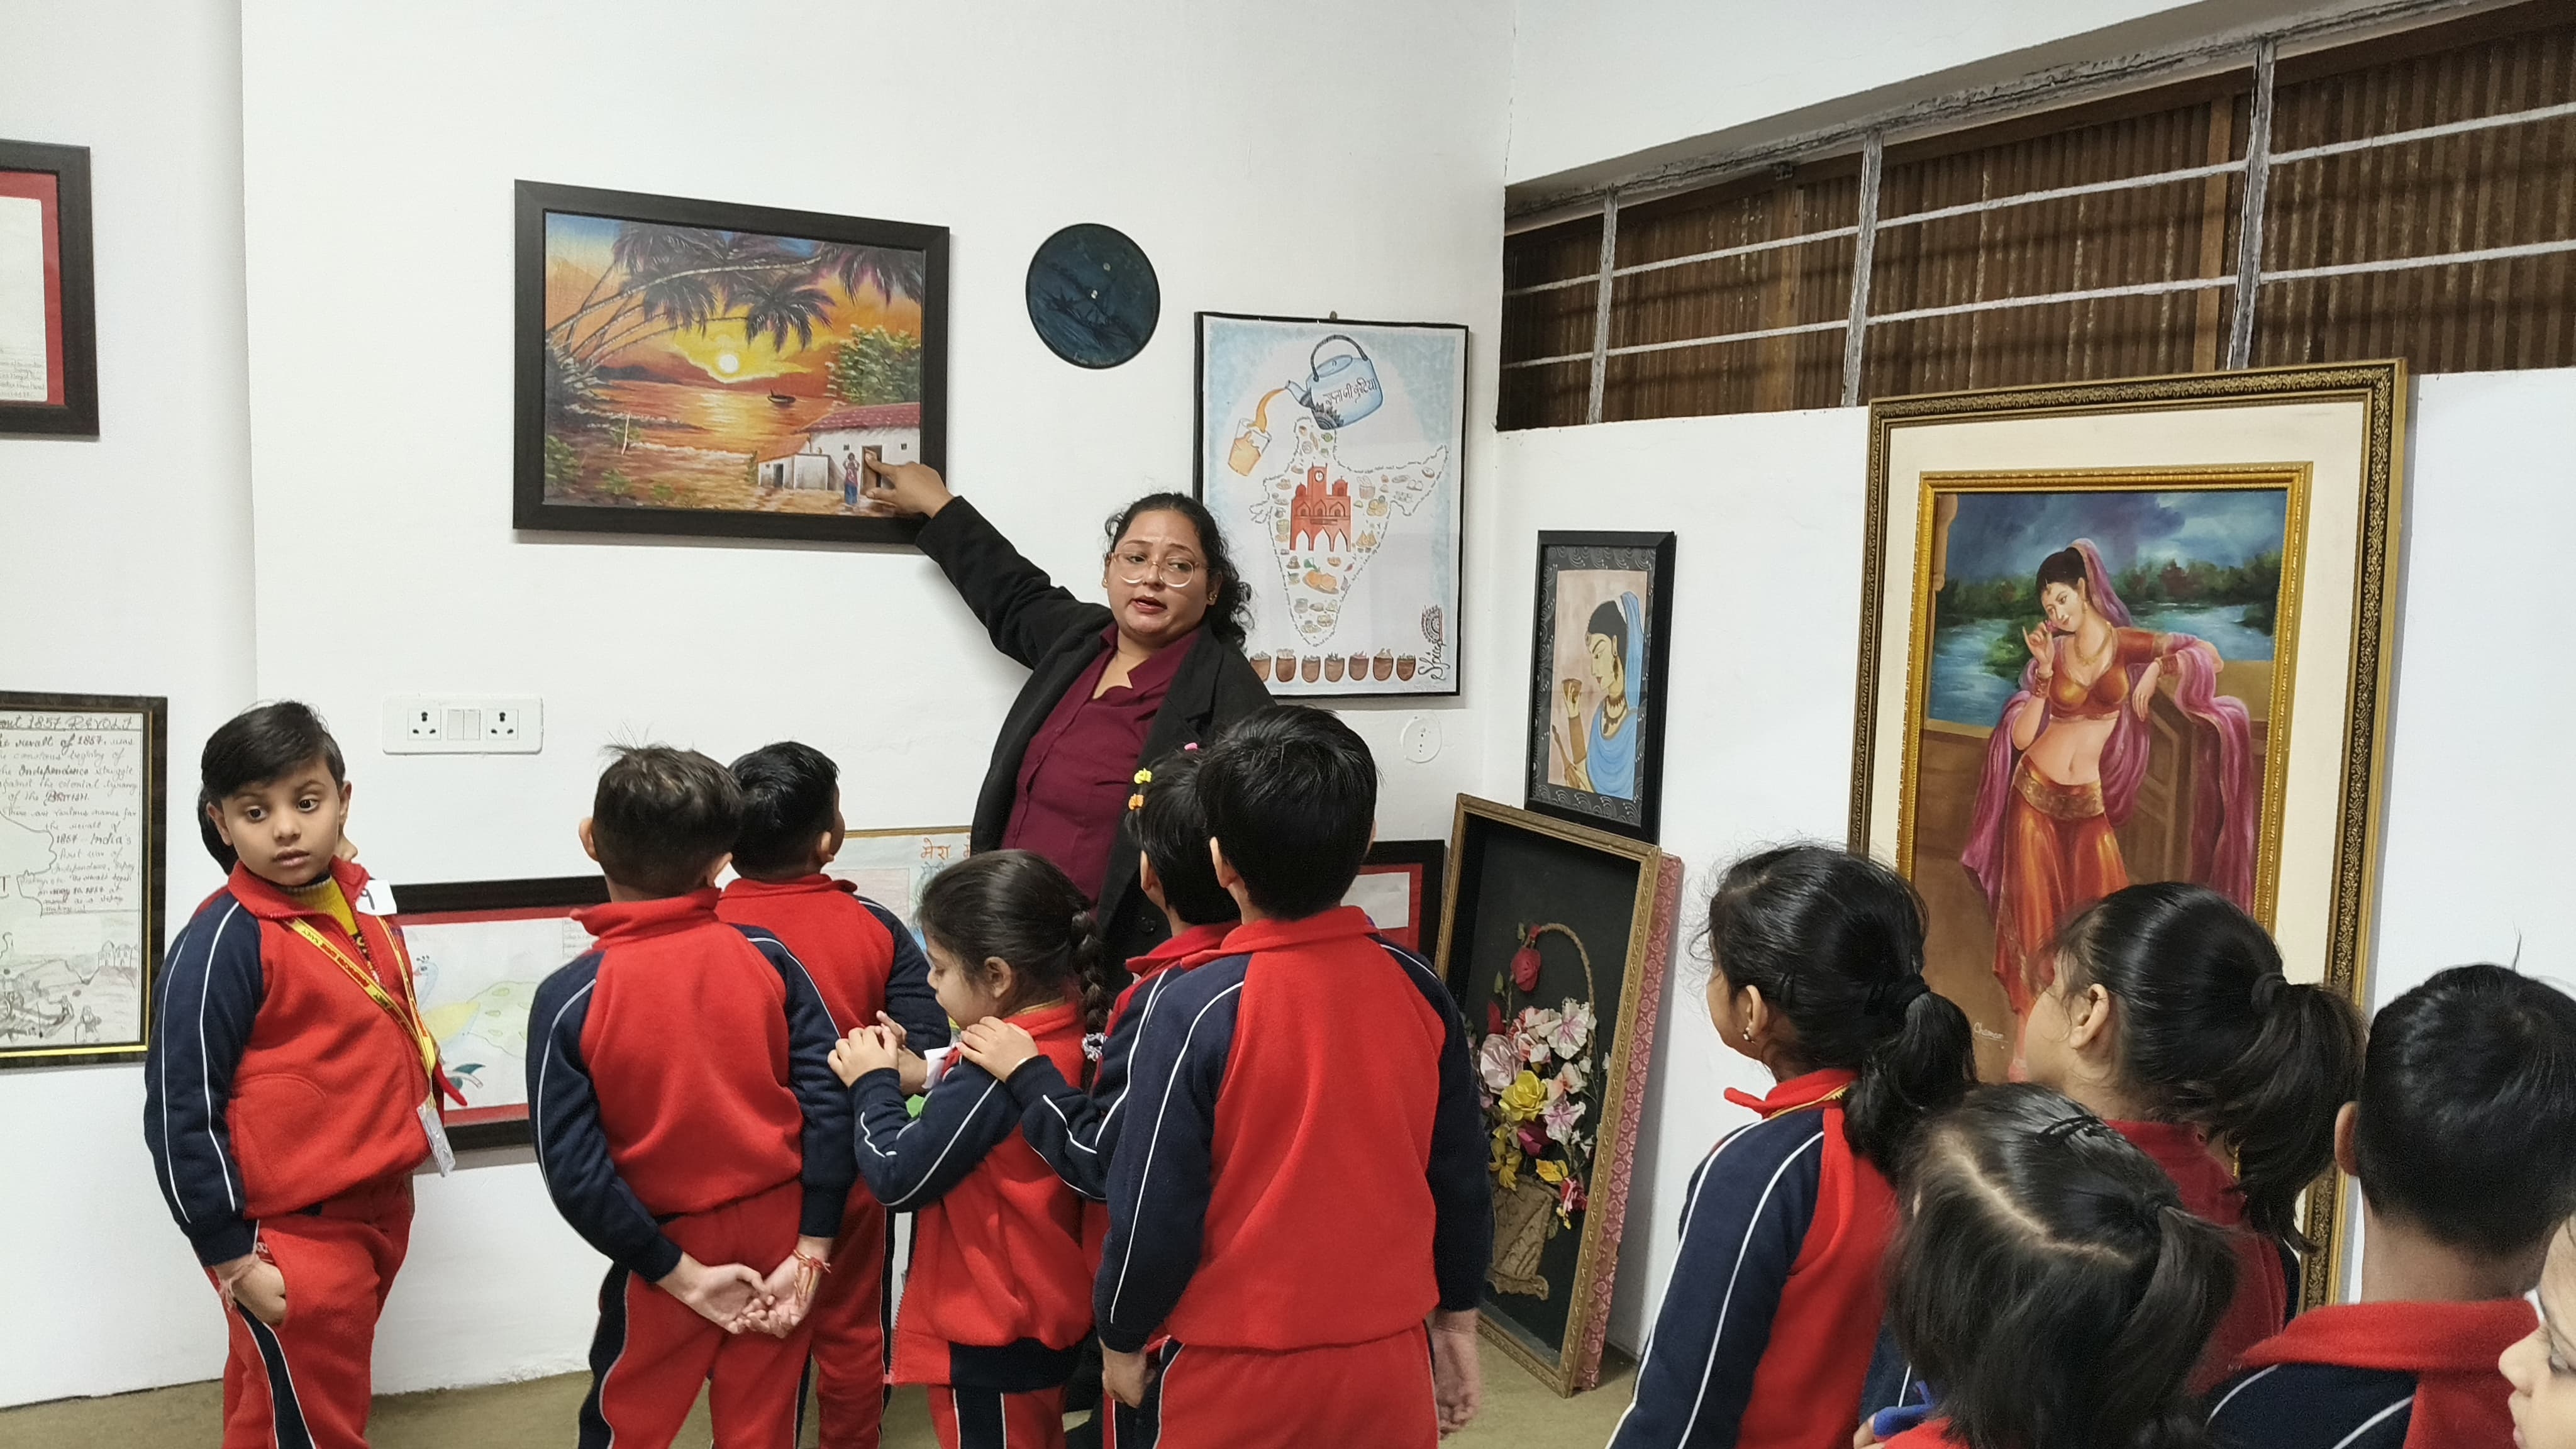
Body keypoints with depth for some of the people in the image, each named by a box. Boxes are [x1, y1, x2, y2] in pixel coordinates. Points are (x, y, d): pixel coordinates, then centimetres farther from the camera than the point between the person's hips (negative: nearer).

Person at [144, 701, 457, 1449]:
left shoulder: (363, 904, 3)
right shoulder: (223, 943, -18)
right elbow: (181, 1115, -17)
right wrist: (233, 1257, -16)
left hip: (377, 1209, 7)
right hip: (294, 1236, -7)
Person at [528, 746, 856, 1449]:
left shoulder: (569, 998, -15)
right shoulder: (767, 958, -11)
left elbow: (575, 1173, -17)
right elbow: (832, 1102, -12)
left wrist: (683, 1275, -9)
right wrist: (812, 1252, -6)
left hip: (671, 1245, -1)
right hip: (781, 1236, 2)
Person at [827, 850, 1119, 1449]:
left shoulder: (988, 1077, -29)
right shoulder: (1070, 1038, -2)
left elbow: (899, 1178, -21)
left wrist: (874, 1084, -9)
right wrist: (914, 1076, -5)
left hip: (991, 1340, -8)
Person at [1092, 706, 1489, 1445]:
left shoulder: (1198, 1010, -19)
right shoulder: (1419, 991, -7)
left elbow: (1155, 1204, -13)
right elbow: (1462, 1180, 2)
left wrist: (1122, 1338, 3)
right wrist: (1456, 1319, 16)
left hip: (1232, 1376, -3)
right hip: (1386, 1363, 4)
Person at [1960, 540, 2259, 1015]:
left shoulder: (2124, 643, -2)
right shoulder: (2053, 652, 3)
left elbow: (2207, 655, -3)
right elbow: (2021, 737, -4)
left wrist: (2158, 666, -16)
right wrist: (2044, 671, -11)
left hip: (2087, 801, -1)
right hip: (2035, 793, 1)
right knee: (2034, 910, 3)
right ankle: (2029, 1021, 9)